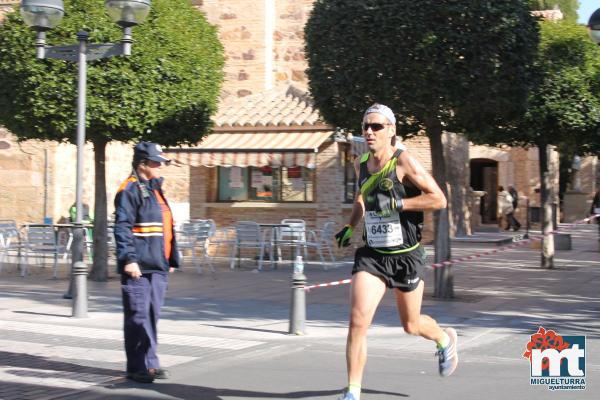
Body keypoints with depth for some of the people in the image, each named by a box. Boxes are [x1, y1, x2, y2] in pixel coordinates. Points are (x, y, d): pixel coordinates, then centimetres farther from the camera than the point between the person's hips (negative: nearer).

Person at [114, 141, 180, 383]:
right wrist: (129, 259, -23)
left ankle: (149, 364, 18)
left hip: (158, 266, 8)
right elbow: (122, 228, -16)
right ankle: (137, 368, 1)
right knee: (138, 316, -5)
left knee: (152, 316, 11)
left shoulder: (155, 190, 19)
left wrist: (171, 260, 23)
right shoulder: (130, 190, -9)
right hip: (138, 268, -8)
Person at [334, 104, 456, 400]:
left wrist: (397, 203, -24)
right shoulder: (361, 164, 3)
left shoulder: (404, 162, -15)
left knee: (411, 325, 14)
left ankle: (445, 339, 50)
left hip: (406, 256, -3)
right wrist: (351, 227, 10)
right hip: (371, 254, 4)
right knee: (358, 321, -14)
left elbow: (438, 199, -17)